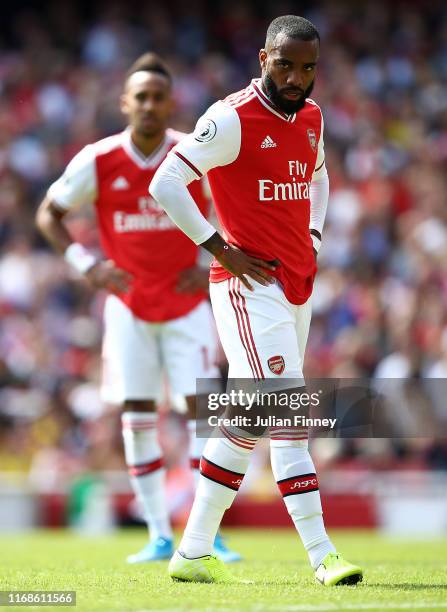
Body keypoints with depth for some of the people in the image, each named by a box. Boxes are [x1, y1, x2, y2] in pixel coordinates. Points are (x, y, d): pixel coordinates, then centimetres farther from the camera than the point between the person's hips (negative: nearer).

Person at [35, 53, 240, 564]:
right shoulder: (97, 162, -9)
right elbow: (49, 215, 4)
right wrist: (87, 266, -8)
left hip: (187, 302, -1)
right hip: (128, 305, 1)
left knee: (201, 407, -9)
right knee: (136, 415, -1)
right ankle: (159, 536, 7)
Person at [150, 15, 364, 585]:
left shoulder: (310, 117, 11)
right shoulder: (232, 119, -13)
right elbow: (165, 184, -16)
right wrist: (220, 249, -13)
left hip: (297, 284, 8)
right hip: (252, 284, -8)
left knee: (247, 419, 10)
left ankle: (194, 552, 18)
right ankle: (322, 555, -15)